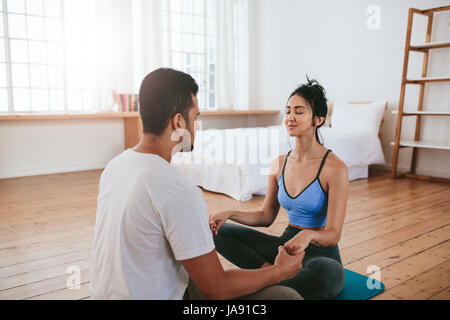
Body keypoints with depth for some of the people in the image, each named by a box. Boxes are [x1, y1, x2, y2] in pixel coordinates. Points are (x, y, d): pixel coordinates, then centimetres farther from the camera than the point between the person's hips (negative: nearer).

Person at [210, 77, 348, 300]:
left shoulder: (334, 168, -15)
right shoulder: (279, 164, 2)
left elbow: (333, 235, -17)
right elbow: (266, 216, 10)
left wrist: (308, 235, -40)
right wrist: (230, 214, -7)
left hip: (320, 252, -5)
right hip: (286, 244, 5)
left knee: (325, 273, -42)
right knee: (218, 231, -5)